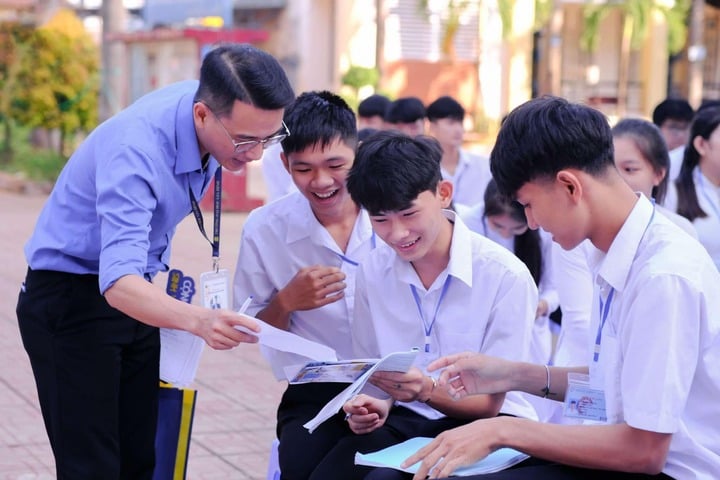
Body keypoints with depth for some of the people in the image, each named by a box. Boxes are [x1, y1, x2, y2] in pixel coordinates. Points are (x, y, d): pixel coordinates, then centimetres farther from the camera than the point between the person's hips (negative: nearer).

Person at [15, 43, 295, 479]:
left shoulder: (214, 112, -9)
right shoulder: (135, 152, -33)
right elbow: (118, 283, -43)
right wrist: (199, 320, -60)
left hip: (135, 293, 7)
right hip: (70, 298, -7)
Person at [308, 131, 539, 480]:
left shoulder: (506, 276, -15)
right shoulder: (372, 271, 0)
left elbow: (489, 402, -10)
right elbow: (373, 374, 9)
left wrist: (426, 391, -29)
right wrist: (375, 406, -14)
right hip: (404, 418, 4)